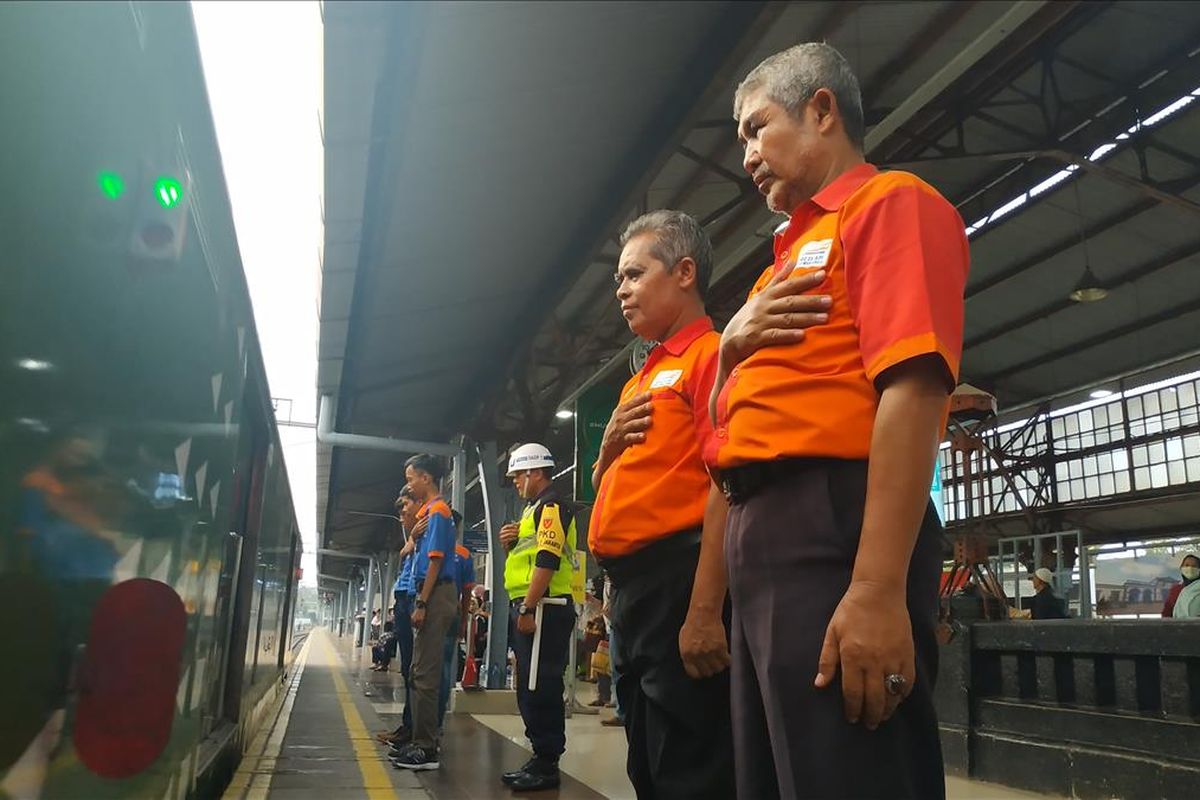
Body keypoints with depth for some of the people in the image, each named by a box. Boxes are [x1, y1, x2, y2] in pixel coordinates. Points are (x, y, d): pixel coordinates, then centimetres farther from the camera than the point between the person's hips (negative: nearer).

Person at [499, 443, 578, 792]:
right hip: (529, 608, 11)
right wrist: (511, 543, 8)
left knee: (542, 687, -7)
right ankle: (540, 757, 22)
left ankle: (547, 765, 0)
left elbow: (547, 561, -20)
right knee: (529, 687, 14)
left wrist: (527, 609, -23)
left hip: (545, 609, -11)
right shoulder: (533, 509, 23)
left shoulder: (551, 507, -9)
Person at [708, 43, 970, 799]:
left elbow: (913, 385, -17)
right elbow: (729, 420, 26)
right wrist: (731, 348, 5)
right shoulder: (792, 257, 25)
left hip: (832, 524, -9)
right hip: (759, 534, 10)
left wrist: (878, 588, -26)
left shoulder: (890, 202, -1)